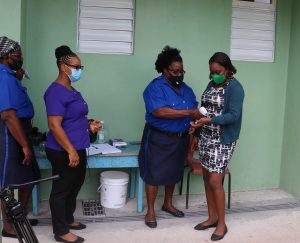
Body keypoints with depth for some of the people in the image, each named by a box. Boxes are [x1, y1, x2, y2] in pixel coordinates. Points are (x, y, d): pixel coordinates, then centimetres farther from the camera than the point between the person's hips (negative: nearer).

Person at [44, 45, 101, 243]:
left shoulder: (72, 90, 13)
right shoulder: (56, 92, -18)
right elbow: (54, 125, -24)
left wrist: (89, 125, 8)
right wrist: (71, 151, -25)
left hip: (78, 149, 10)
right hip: (63, 152, -10)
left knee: (75, 186, 21)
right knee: (61, 189, 3)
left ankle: (68, 219, 38)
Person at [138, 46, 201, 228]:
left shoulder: (186, 89, 9)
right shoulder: (155, 87, -15)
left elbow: (195, 111, 12)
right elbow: (160, 112, -28)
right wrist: (189, 112, -28)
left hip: (180, 138, 7)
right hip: (159, 138, -6)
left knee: (173, 173, 18)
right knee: (154, 174, 3)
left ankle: (168, 204, 36)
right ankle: (150, 211, 16)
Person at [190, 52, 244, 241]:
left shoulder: (235, 88, -13)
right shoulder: (211, 84, 10)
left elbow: (233, 115, -22)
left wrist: (210, 120, -31)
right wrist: (197, 126, 9)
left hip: (223, 140, -8)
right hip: (206, 137, 8)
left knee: (215, 181, -7)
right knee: (207, 178, 11)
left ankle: (222, 223, 10)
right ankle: (212, 217, 25)